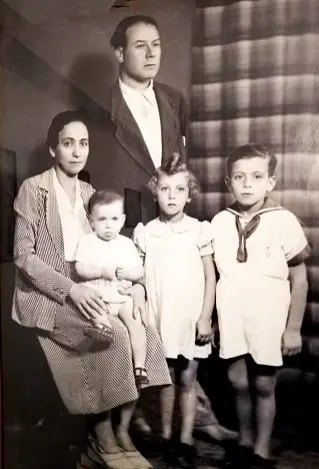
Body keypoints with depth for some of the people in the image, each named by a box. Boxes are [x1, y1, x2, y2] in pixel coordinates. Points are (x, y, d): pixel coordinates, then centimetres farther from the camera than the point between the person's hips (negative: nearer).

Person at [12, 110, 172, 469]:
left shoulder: (89, 194, 12)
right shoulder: (33, 189, -6)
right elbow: (23, 255, -12)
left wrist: (136, 284, -8)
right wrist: (70, 289, -23)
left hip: (83, 292, 6)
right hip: (44, 295, -5)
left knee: (146, 335, -17)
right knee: (112, 333, -28)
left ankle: (121, 435, -5)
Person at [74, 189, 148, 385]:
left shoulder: (127, 243, 8)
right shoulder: (87, 241, 1)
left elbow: (140, 272, 7)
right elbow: (80, 269, -7)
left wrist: (127, 273, -14)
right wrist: (101, 271, -20)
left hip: (123, 295, 1)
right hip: (97, 295, -1)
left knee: (136, 322, -18)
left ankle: (140, 366, -15)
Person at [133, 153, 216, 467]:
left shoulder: (199, 230, -4)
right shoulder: (145, 234, -1)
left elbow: (210, 277, -2)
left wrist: (205, 318, -6)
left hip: (190, 319, -1)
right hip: (159, 319, 1)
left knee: (187, 380, 9)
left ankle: (186, 440, 22)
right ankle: (166, 435, 29)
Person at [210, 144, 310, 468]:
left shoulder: (283, 221, -10)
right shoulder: (219, 222, -1)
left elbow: (299, 279, -4)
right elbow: (212, 275, 7)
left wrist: (293, 328, -4)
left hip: (269, 319, -2)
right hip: (231, 319, 3)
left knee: (263, 384, 9)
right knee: (239, 382, 13)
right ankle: (244, 443, 35)